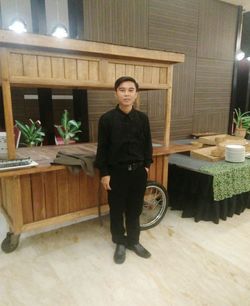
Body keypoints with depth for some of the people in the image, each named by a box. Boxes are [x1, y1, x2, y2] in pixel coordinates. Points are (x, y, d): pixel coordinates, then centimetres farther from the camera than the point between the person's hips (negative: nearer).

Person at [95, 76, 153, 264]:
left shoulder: (143, 118, 0)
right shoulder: (107, 119, -9)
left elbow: (147, 144, 9)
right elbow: (102, 148, -7)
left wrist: (147, 165, 6)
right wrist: (104, 173, -8)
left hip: (138, 171, 3)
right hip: (117, 171, -2)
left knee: (135, 208, 15)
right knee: (117, 209, 12)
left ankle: (134, 241, 36)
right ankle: (120, 243, 33)